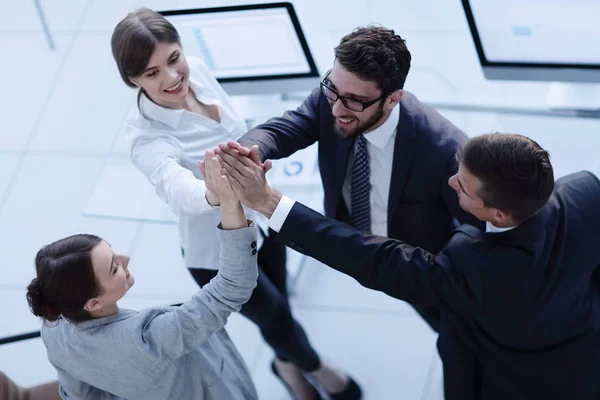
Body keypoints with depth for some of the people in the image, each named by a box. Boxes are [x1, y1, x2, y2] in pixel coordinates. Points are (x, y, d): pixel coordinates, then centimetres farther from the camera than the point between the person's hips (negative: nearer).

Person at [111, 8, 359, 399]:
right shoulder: (149, 140, -36)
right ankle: (312, 365, 53)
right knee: (277, 318, 18)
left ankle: (288, 364, 62)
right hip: (220, 253, -5)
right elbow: (181, 194, -56)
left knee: (279, 307, 27)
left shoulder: (197, 69, -16)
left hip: (260, 219, 6)